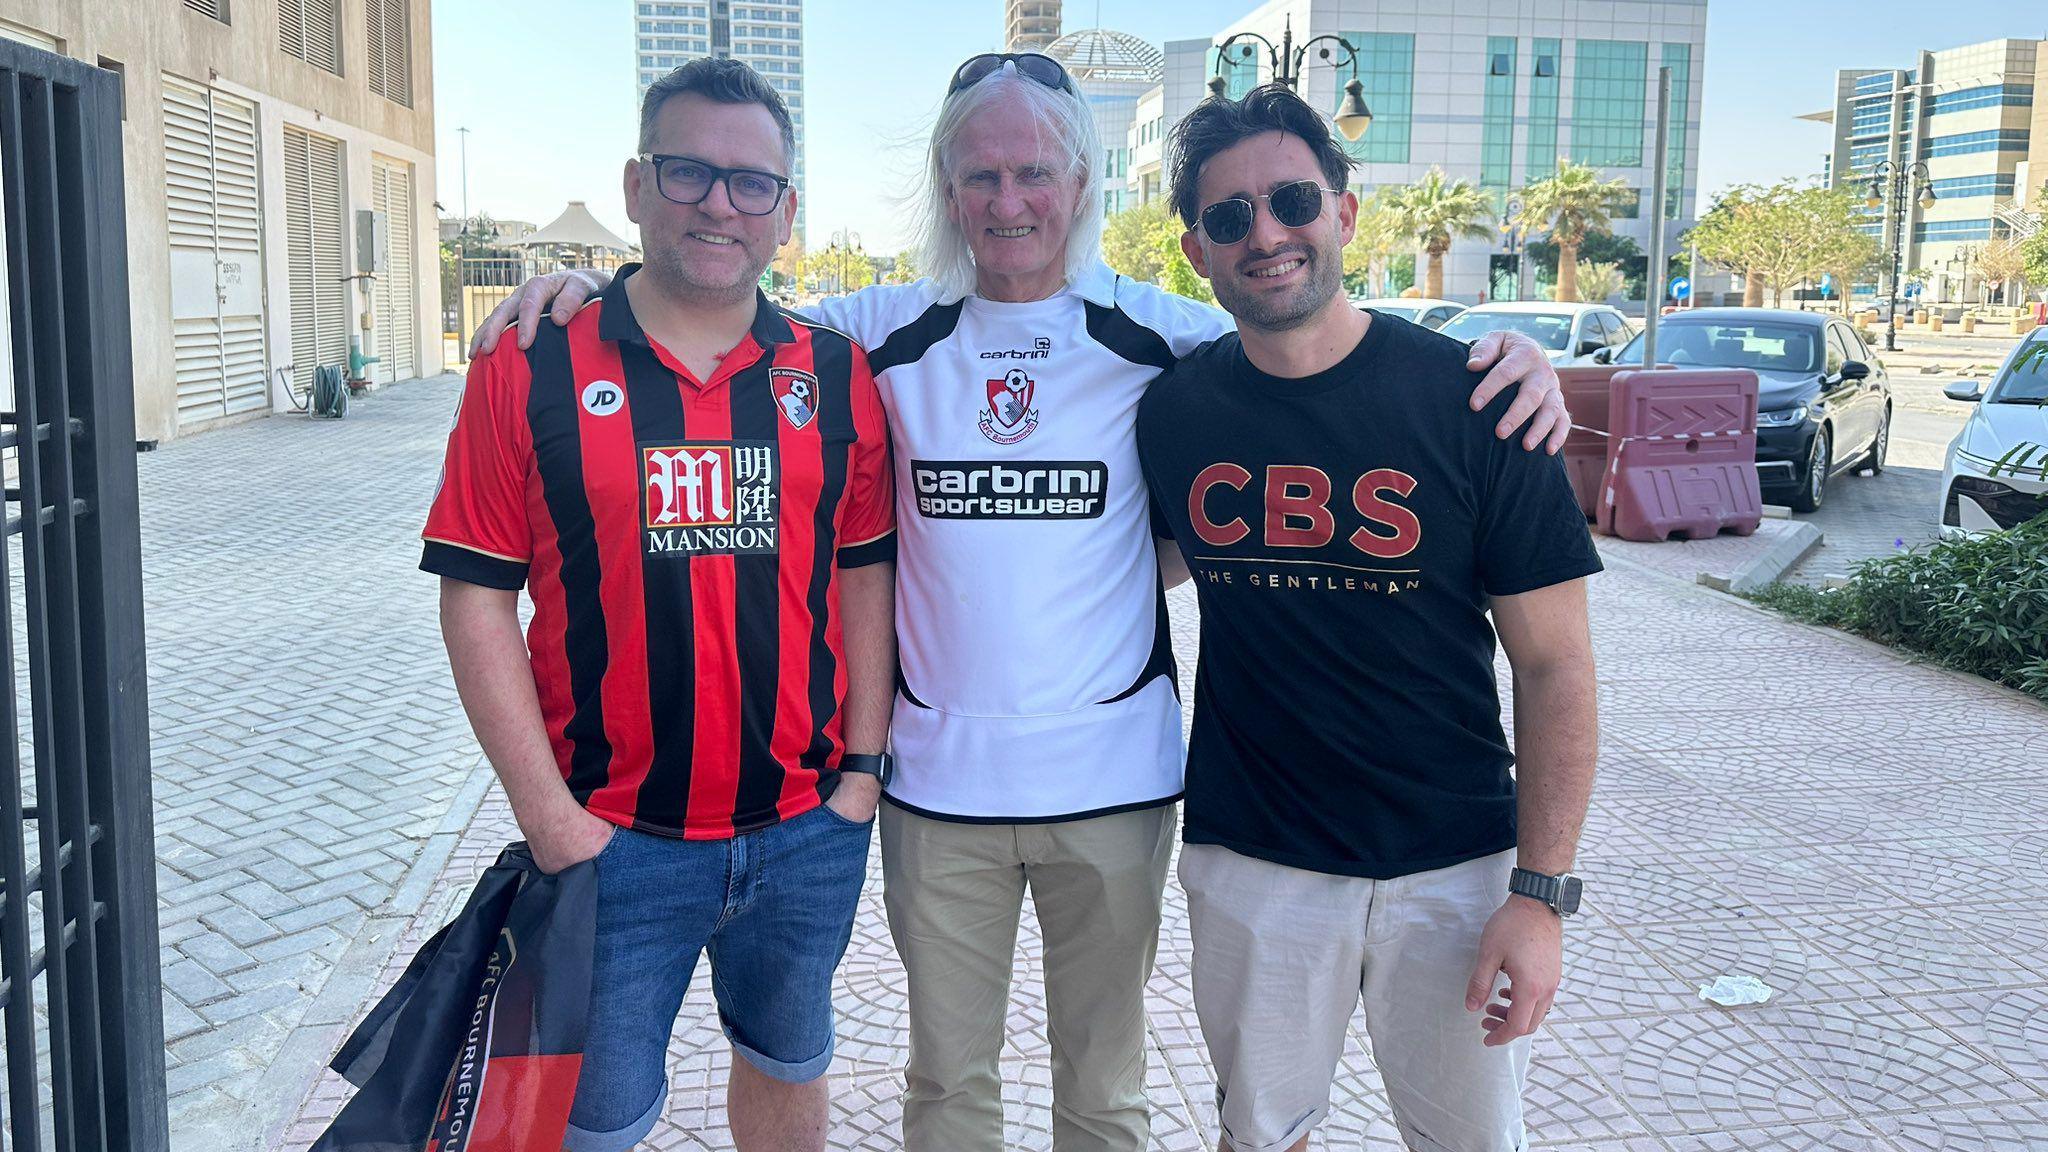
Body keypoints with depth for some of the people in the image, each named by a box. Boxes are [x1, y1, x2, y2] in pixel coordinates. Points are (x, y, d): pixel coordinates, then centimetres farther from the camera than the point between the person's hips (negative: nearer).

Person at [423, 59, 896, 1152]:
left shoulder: (837, 376, 1)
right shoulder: (532, 370, -7)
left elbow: (866, 572, 6)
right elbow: (476, 598, -6)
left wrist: (863, 763, 2)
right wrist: (548, 812, -9)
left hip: (809, 828, 3)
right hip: (613, 840, -2)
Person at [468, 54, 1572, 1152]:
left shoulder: (1155, 333, -4)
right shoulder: (889, 333, 0)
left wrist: (1500, 352, -15)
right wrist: (593, 286, -8)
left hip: (1111, 775, -1)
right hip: (936, 775, 1)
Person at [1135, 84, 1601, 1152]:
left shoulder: (1469, 400, -11)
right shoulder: (1172, 409, -3)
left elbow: (1553, 664, -8)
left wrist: (1543, 893, -11)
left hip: (1452, 864, -1)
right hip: (1251, 862, 2)